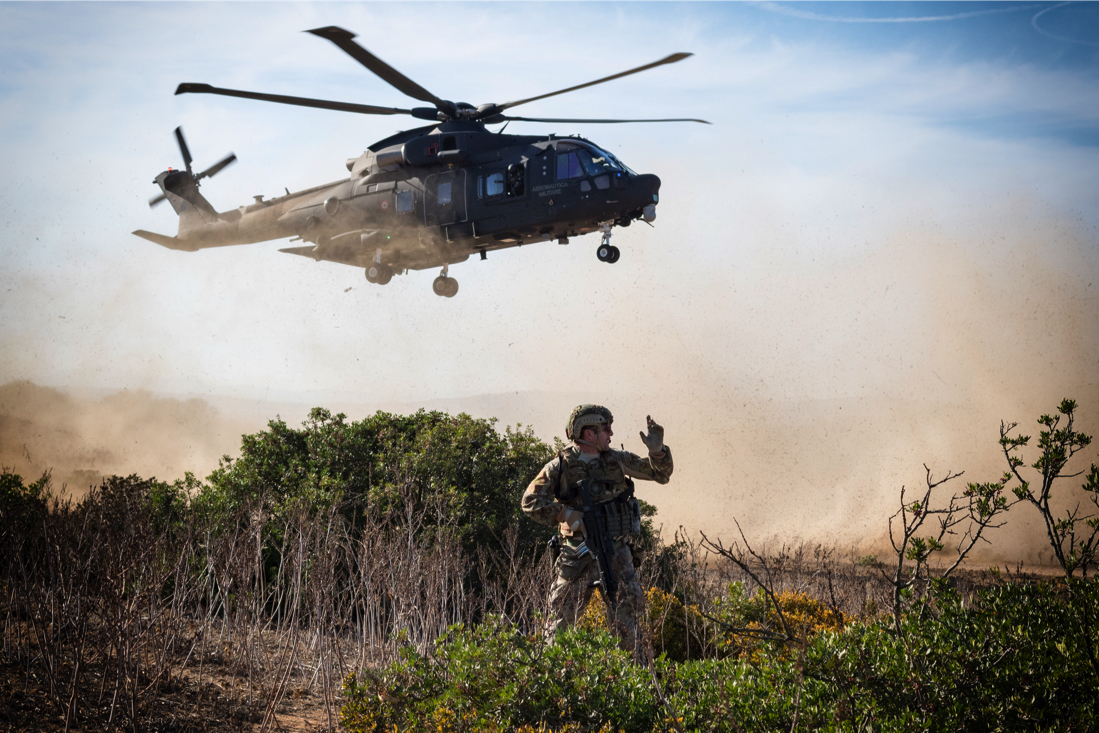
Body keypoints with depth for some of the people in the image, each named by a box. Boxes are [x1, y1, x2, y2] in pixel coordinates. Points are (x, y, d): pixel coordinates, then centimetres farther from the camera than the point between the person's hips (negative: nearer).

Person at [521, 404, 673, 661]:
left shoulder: (617, 461, 7)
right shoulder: (561, 467, -5)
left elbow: (661, 473, 13)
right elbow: (531, 501, -13)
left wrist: (657, 450, -7)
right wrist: (571, 516, -21)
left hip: (616, 551, 3)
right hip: (581, 552, -3)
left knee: (628, 606, -6)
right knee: (564, 614, 4)